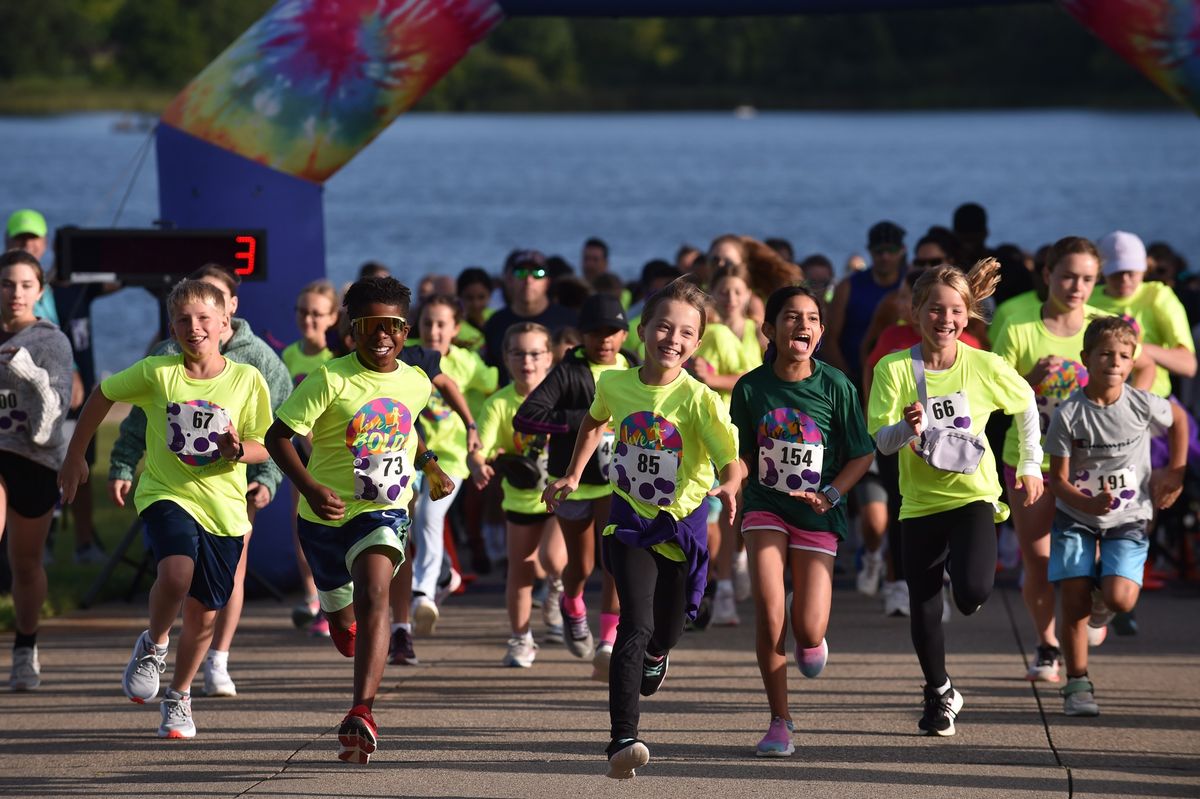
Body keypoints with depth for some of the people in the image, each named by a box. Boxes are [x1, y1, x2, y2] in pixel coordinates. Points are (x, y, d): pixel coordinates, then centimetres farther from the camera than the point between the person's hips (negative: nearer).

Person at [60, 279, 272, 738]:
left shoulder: (247, 380, -5)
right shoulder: (156, 373, -6)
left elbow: (263, 448, 2)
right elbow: (103, 396, 9)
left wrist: (239, 450, -22)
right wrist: (74, 457, 13)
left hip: (223, 507, 2)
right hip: (166, 493, -2)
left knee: (203, 612, 8)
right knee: (177, 572, -29)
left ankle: (179, 698, 33)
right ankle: (153, 645, 3)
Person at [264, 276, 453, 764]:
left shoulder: (417, 384, 1)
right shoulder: (330, 380, -14)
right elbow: (278, 436, -15)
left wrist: (429, 466, 17)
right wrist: (310, 488, -27)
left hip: (384, 513, 0)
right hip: (326, 516, 0)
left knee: (373, 595, -27)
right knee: (340, 615, 21)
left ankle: (362, 714, -38)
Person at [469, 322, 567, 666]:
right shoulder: (499, 404, -12)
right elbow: (478, 450, -22)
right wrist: (479, 466, -44)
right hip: (520, 499, 2)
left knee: (552, 557, -21)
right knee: (520, 572, 7)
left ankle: (558, 587, 16)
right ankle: (521, 640, 24)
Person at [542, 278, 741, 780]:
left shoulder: (699, 398, -16)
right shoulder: (615, 385, -5)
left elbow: (732, 458, -24)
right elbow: (595, 422, 19)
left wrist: (728, 485, -45)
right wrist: (572, 476, 17)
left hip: (682, 522, 0)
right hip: (630, 518, 0)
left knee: (665, 633, 15)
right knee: (636, 626, -19)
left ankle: (656, 653, 56)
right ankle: (623, 740, -24)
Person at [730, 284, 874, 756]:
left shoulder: (835, 387, -9)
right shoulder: (751, 387, -5)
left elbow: (862, 454, -1)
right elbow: (743, 453, 7)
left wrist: (830, 495, -13)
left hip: (817, 517, 0)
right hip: (765, 508, 0)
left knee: (808, 630, -6)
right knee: (769, 614, -13)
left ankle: (811, 642, 35)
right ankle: (779, 722, 2)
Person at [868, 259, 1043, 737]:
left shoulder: (985, 366, -5)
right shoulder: (893, 369, -7)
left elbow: (1026, 406, 13)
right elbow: (882, 442, -13)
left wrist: (1030, 465, 15)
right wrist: (908, 427, -33)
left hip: (973, 495, -1)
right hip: (920, 504, 1)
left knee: (973, 591, -25)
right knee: (923, 611, 4)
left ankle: (966, 576, 14)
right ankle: (939, 694, 29)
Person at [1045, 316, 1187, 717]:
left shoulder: (1143, 405, -12)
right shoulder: (1069, 414, -15)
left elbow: (1178, 418, 12)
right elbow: (1058, 479, -12)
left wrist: (1176, 471, 7)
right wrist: (1088, 504, -30)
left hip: (1129, 519, 0)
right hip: (1076, 517, 0)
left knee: (1120, 598, -17)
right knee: (1073, 601, -8)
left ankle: (1099, 608, 21)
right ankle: (1077, 685, 6)